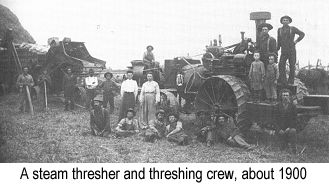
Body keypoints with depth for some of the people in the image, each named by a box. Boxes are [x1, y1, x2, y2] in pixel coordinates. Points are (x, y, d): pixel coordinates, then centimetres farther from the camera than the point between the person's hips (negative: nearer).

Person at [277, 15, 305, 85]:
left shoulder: (293, 28, 1)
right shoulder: (279, 30, 8)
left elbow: (302, 34, 7)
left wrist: (296, 41, -1)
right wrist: (277, 50, 9)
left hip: (292, 50, -2)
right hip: (283, 51, 2)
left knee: (292, 66, 1)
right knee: (281, 65, -12)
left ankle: (291, 81, 9)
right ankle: (283, 81, -9)